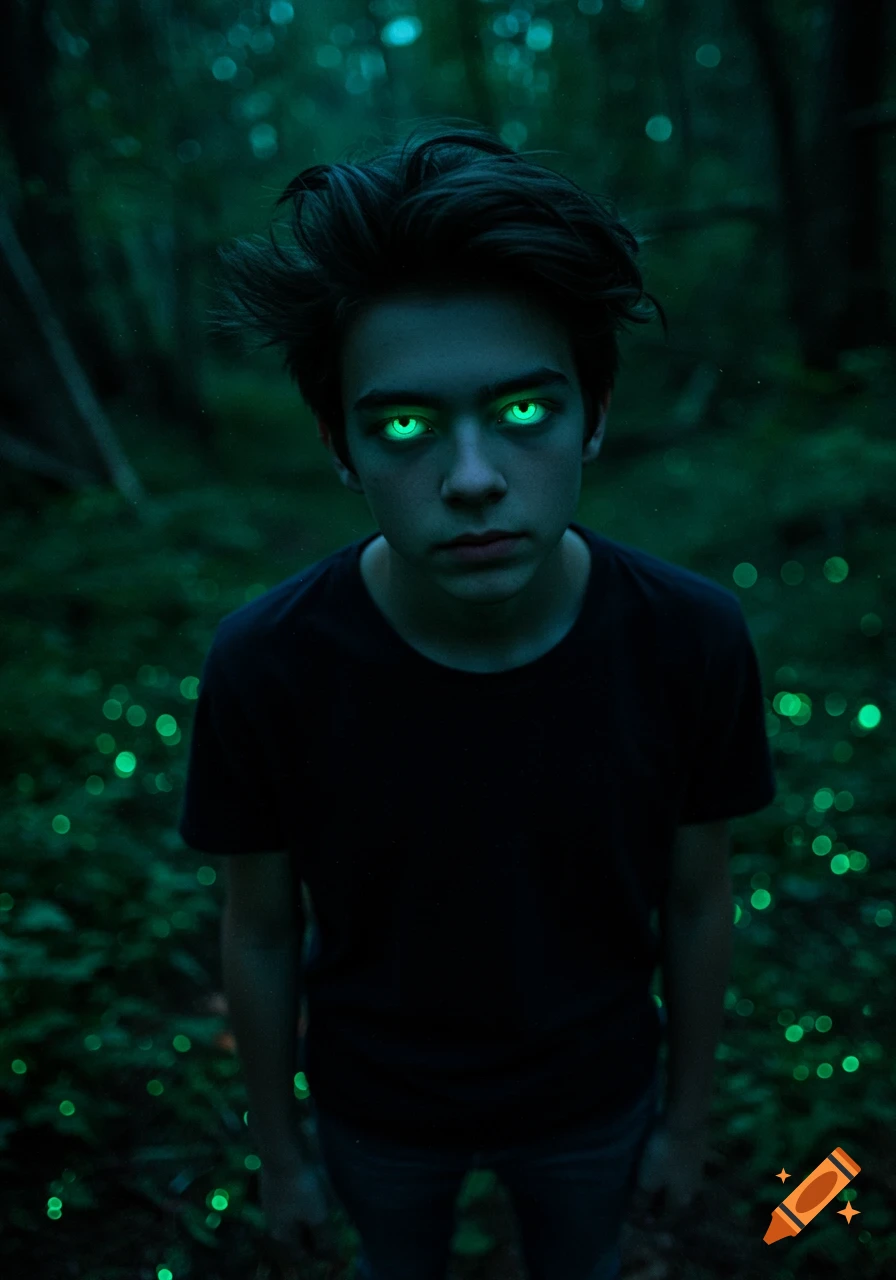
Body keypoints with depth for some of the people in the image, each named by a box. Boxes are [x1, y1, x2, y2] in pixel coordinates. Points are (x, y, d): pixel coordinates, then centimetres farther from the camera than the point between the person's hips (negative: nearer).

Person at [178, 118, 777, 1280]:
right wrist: (279, 1148, 1)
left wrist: (689, 1107, 4)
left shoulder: (692, 641, -28)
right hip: (377, 1105, 0)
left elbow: (697, 898, -10)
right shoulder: (263, 666, -30)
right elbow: (261, 930, -13)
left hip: (592, 1094, 1)